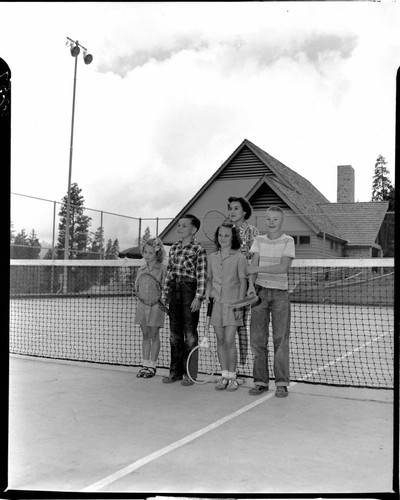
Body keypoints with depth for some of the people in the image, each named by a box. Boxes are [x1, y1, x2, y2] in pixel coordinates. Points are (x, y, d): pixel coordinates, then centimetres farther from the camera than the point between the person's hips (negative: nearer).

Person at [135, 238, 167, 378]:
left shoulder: (163, 268, -6)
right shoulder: (140, 269, 9)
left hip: (156, 305, -5)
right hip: (142, 305, 5)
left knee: (154, 335, 2)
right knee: (145, 335, 10)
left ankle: (152, 365, 12)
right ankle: (145, 364, 17)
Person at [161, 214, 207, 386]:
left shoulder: (198, 249, -6)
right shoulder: (174, 248, 13)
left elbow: (202, 275, -11)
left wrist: (198, 297, -17)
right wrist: (164, 294, 13)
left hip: (190, 290, -6)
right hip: (174, 290, 6)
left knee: (190, 333, 1)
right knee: (175, 333, 11)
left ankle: (188, 373, 10)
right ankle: (175, 371, 20)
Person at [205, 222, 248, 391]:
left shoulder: (239, 258, -4)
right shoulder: (212, 258, 10)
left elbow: (243, 282, -5)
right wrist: (206, 300, 7)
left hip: (232, 304, -4)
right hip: (216, 303, 4)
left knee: (229, 341, -6)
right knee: (220, 341, 7)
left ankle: (232, 377, 6)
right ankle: (224, 375, 16)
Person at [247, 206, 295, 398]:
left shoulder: (288, 241, 1)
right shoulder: (258, 240, 10)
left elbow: (283, 267, -12)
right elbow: (253, 265, 2)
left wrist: (259, 268, -18)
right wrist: (251, 285, -14)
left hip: (280, 293, -3)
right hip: (260, 291, 3)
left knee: (281, 339, -2)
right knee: (258, 339, 2)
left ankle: (282, 383, 5)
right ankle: (260, 381, 10)